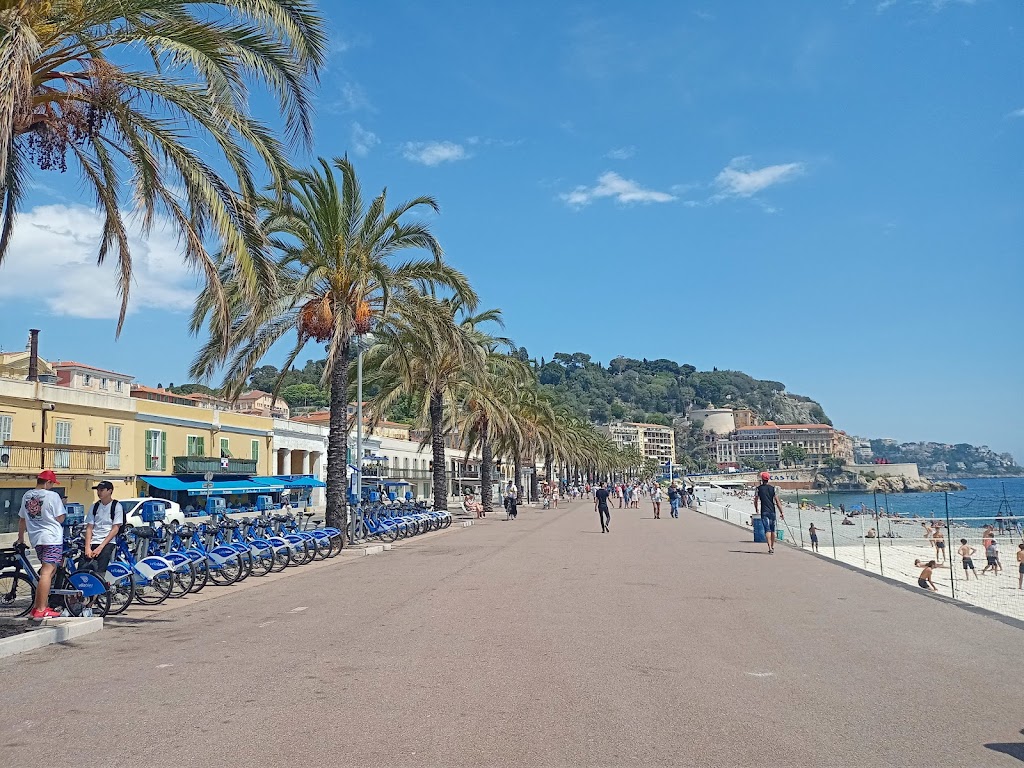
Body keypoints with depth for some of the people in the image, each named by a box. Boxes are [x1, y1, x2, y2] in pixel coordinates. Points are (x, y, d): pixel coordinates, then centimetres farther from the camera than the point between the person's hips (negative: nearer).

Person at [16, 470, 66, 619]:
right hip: (52, 537, -7)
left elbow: (22, 519, 18)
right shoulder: (52, 496, -10)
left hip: (35, 538, 7)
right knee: (47, 572, -8)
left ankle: (37, 606, 17)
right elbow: (60, 519, -8)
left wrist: (20, 539, 28)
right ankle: (41, 610, -10)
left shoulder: (26, 496, 10)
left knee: (47, 570, 17)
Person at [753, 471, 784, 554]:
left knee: (767, 530, -7)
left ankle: (770, 548, -21)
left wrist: (757, 510, 22)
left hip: (764, 512, -2)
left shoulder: (759, 488, -2)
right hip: (772, 511, 2)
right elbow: (777, 501, -2)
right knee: (772, 530, 17)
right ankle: (772, 546, 29)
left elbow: (756, 501, 5)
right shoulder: (773, 488, 2)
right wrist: (781, 513, 1)